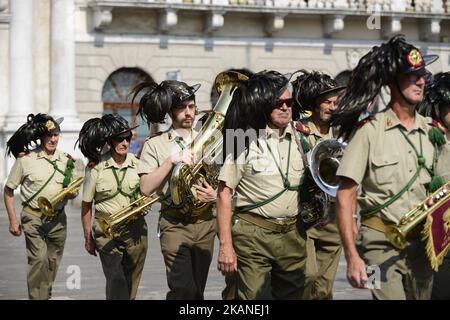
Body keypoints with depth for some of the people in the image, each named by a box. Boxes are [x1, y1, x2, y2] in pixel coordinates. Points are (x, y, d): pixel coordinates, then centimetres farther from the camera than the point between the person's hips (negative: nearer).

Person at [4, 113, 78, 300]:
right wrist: (12, 220, -4)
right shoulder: (25, 160, -5)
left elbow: (73, 191, 17)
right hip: (33, 218, -4)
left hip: (58, 219, 5)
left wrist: (72, 194, -8)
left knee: (53, 263, 11)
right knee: (38, 258, -18)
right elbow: (8, 190, 1)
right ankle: (36, 298, -14)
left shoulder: (66, 160, 8)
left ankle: (46, 295, 26)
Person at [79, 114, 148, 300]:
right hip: (106, 230, -3)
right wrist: (88, 237, 4)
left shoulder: (137, 164, 4)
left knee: (131, 282, 8)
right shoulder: (95, 167, -5)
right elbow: (86, 205, 3)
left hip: (135, 229, 3)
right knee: (116, 279, -15)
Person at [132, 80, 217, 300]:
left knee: (197, 290, 7)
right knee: (183, 289, -17)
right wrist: (172, 160, -16)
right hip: (175, 224, -3)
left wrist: (216, 195, -8)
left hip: (205, 222, 4)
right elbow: (146, 188, -9)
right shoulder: (155, 145, 2)